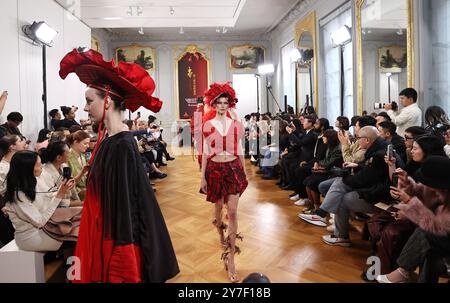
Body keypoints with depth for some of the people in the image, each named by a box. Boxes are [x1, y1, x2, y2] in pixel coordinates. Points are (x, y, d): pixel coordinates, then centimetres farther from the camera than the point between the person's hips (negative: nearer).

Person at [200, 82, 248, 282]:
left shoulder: (236, 125, 2)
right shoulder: (207, 126, 0)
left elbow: (240, 151, 7)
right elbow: (205, 152, 1)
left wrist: (244, 173, 9)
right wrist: (202, 176, -1)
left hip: (233, 168, 0)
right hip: (215, 169, 0)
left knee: (233, 211, -5)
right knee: (218, 206, 16)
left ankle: (230, 259, 2)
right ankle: (221, 234, 49)